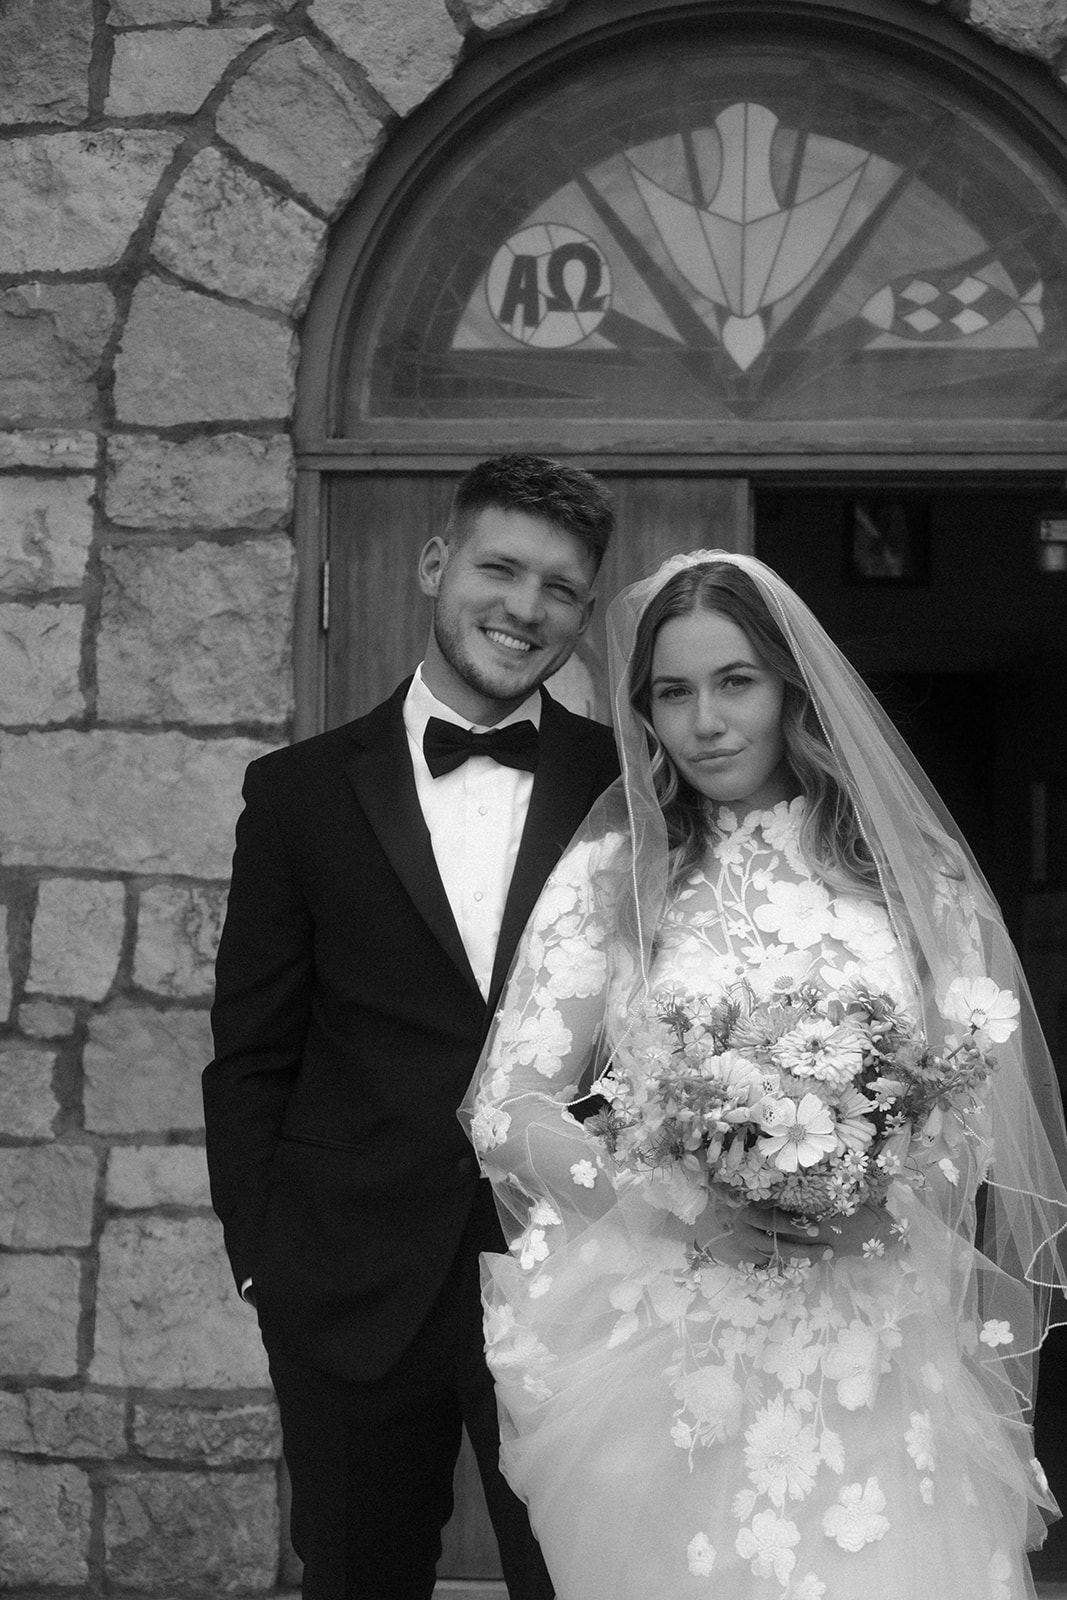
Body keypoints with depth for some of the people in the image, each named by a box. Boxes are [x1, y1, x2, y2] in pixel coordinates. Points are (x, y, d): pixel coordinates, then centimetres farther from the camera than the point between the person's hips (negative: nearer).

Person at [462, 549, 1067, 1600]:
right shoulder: (610, 874, 1)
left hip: (878, 1348, 1)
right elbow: (505, 1109, -2)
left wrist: (879, 1190, -12)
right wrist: (672, 1195, -16)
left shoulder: (908, 872, 6)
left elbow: (978, 1111, 8)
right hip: (665, 1349, -1)